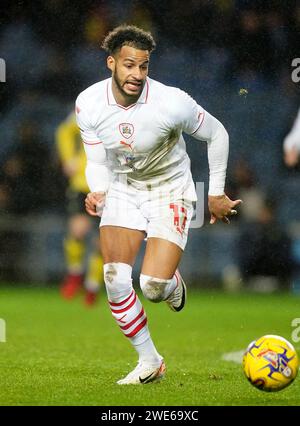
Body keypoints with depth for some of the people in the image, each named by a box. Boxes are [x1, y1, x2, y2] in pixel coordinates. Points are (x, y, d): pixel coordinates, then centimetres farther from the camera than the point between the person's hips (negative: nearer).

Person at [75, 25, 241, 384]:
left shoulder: (172, 102, -25)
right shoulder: (89, 103, -14)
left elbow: (217, 135, -8)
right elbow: (97, 162, -1)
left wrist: (216, 195, -2)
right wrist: (97, 192, -24)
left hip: (169, 191, -3)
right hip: (122, 190, 3)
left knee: (153, 288, -17)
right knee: (115, 280, -14)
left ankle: (173, 283, 24)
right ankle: (149, 361, 5)